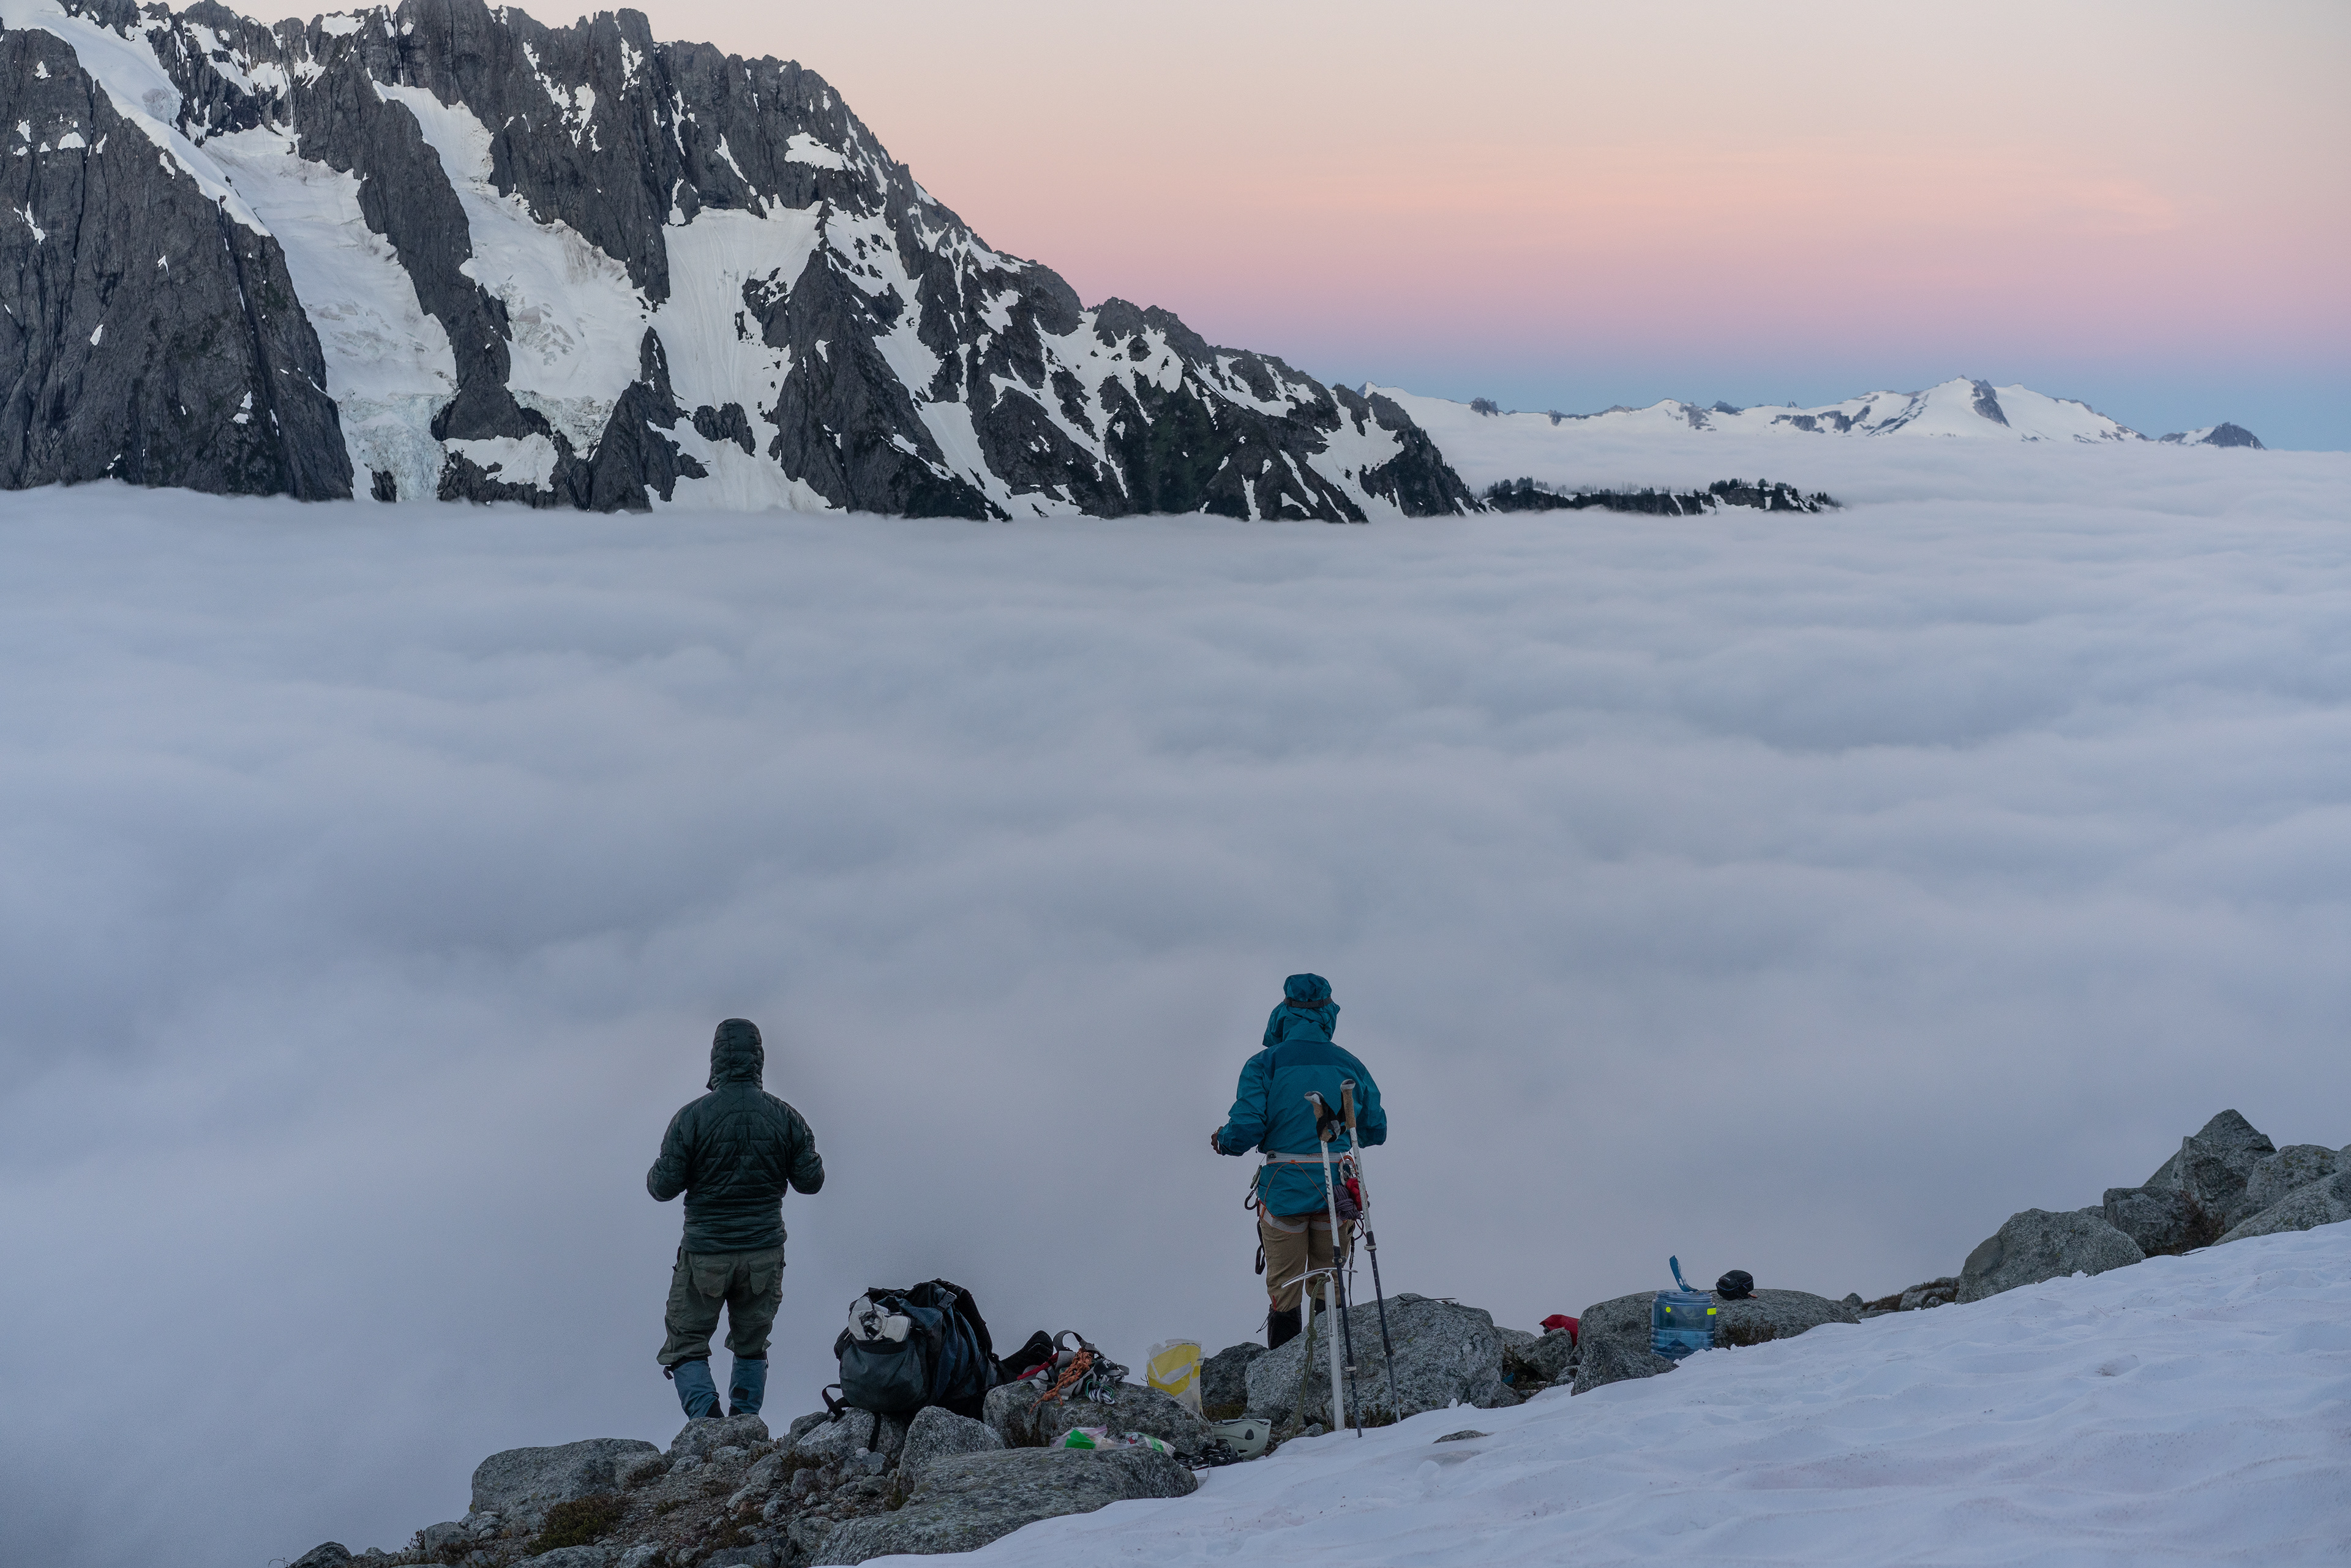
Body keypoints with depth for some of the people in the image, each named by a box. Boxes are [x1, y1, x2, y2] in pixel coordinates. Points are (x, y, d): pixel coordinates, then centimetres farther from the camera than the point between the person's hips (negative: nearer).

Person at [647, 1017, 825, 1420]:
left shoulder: (692, 1117, -11)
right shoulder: (784, 1117, -3)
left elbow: (663, 1187, -10)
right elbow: (811, 1180, 2)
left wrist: (655, 1173, 13)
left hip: (705, 1254, -3)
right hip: (765, 1253, 3)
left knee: (686, 1347, 8)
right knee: (752, 1347, 18)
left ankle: (709, 1419, -13)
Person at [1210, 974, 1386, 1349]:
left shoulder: (1265, 1064, -5)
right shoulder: (1350, 1065, 4)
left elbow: (1245, 1129, -13)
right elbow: (1375, 1130, 9)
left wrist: (1221, 1141, 9)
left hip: (1284, 1192, -2)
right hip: (1338, 1191, 2)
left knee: (1283, 1291, 6)